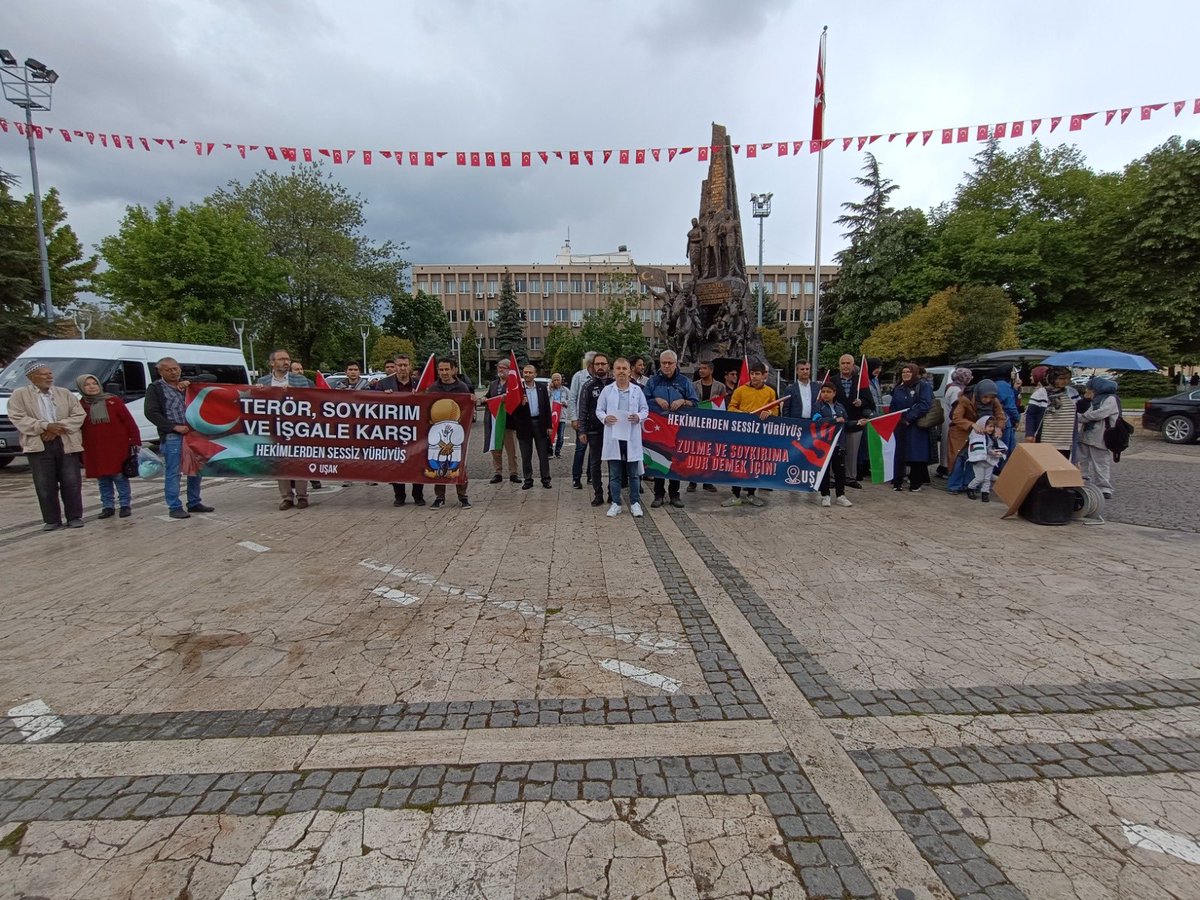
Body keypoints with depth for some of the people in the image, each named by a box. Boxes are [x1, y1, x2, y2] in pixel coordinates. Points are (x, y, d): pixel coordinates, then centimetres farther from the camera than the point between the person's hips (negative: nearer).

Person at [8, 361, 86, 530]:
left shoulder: (65, 393, 12)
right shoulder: (19, 395, 6)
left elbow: (79, 415, 5)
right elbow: (18, 419, -4)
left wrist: (59, 427, -10)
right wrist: (45, 426, -16)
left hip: (67, 444, 1)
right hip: (39, 445, -1)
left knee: (71, 483, 0)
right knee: (45, 485, 0)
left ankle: (75, 517, 9)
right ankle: (51, 520, 9)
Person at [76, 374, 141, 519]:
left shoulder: (113, 400, 0)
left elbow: (129, 422, -1)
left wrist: (135, 441, -6)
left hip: (118, 447, -2)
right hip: (95, 450, 2)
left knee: (120, 477, 1)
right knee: (103, 480, 9)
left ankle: (125, 505, 9)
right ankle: (108, 506, 17)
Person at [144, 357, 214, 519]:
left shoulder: (186, 384, 15)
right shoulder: (155, 388, 1)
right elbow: (151, 413, -6)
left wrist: (190, 382, -7)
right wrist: (174, 427, -14)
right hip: (171, 437, -5)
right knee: (173, 473, -2)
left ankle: (194, 503, 23)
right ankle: (174, 508, 5)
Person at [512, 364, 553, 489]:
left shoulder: (542, 388, 5)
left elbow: (547, 407, 5)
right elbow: (513, 409, -4)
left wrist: (549, 426, 1)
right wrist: (521, 403, -24)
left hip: (540, 423, 1)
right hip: (524, 425, -1)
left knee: (543, 454, 6)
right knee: (526, 456, 7)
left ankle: (545, 479, 15)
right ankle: (528, 480, 16)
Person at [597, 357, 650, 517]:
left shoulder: (637, 390, 4)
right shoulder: (607, 390, 4)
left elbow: (645, 409, 8)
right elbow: (599, 410, 7)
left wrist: (639, 417, -12)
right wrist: (605, 418, -13)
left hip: (632, 437, 0)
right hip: (613, 436, 0)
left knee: (634, 473, 7)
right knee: (614, 474, 8)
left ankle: (635, 503, 18)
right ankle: (615, 503, 17)